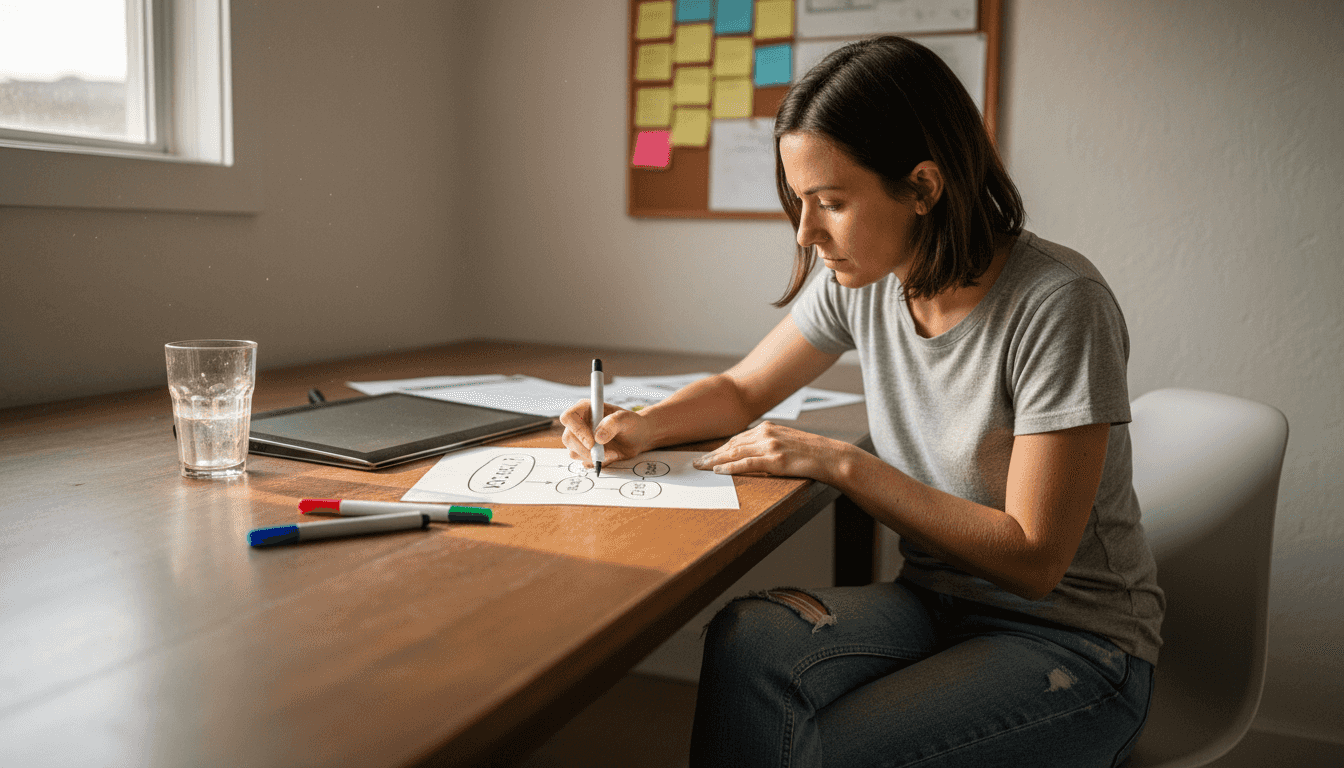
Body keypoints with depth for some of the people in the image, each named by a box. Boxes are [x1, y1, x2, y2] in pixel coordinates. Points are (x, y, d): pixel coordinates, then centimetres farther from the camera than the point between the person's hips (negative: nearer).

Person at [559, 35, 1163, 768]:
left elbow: (1032, 558, -20)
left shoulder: (1058, 305, -22)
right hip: (933, 601, 5)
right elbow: (740, 390, 12)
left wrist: (842, 461, -21)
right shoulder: (862, 284, -3)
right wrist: (643, 426, -9)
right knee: (747, 638, -27)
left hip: (1073, 640, -4)